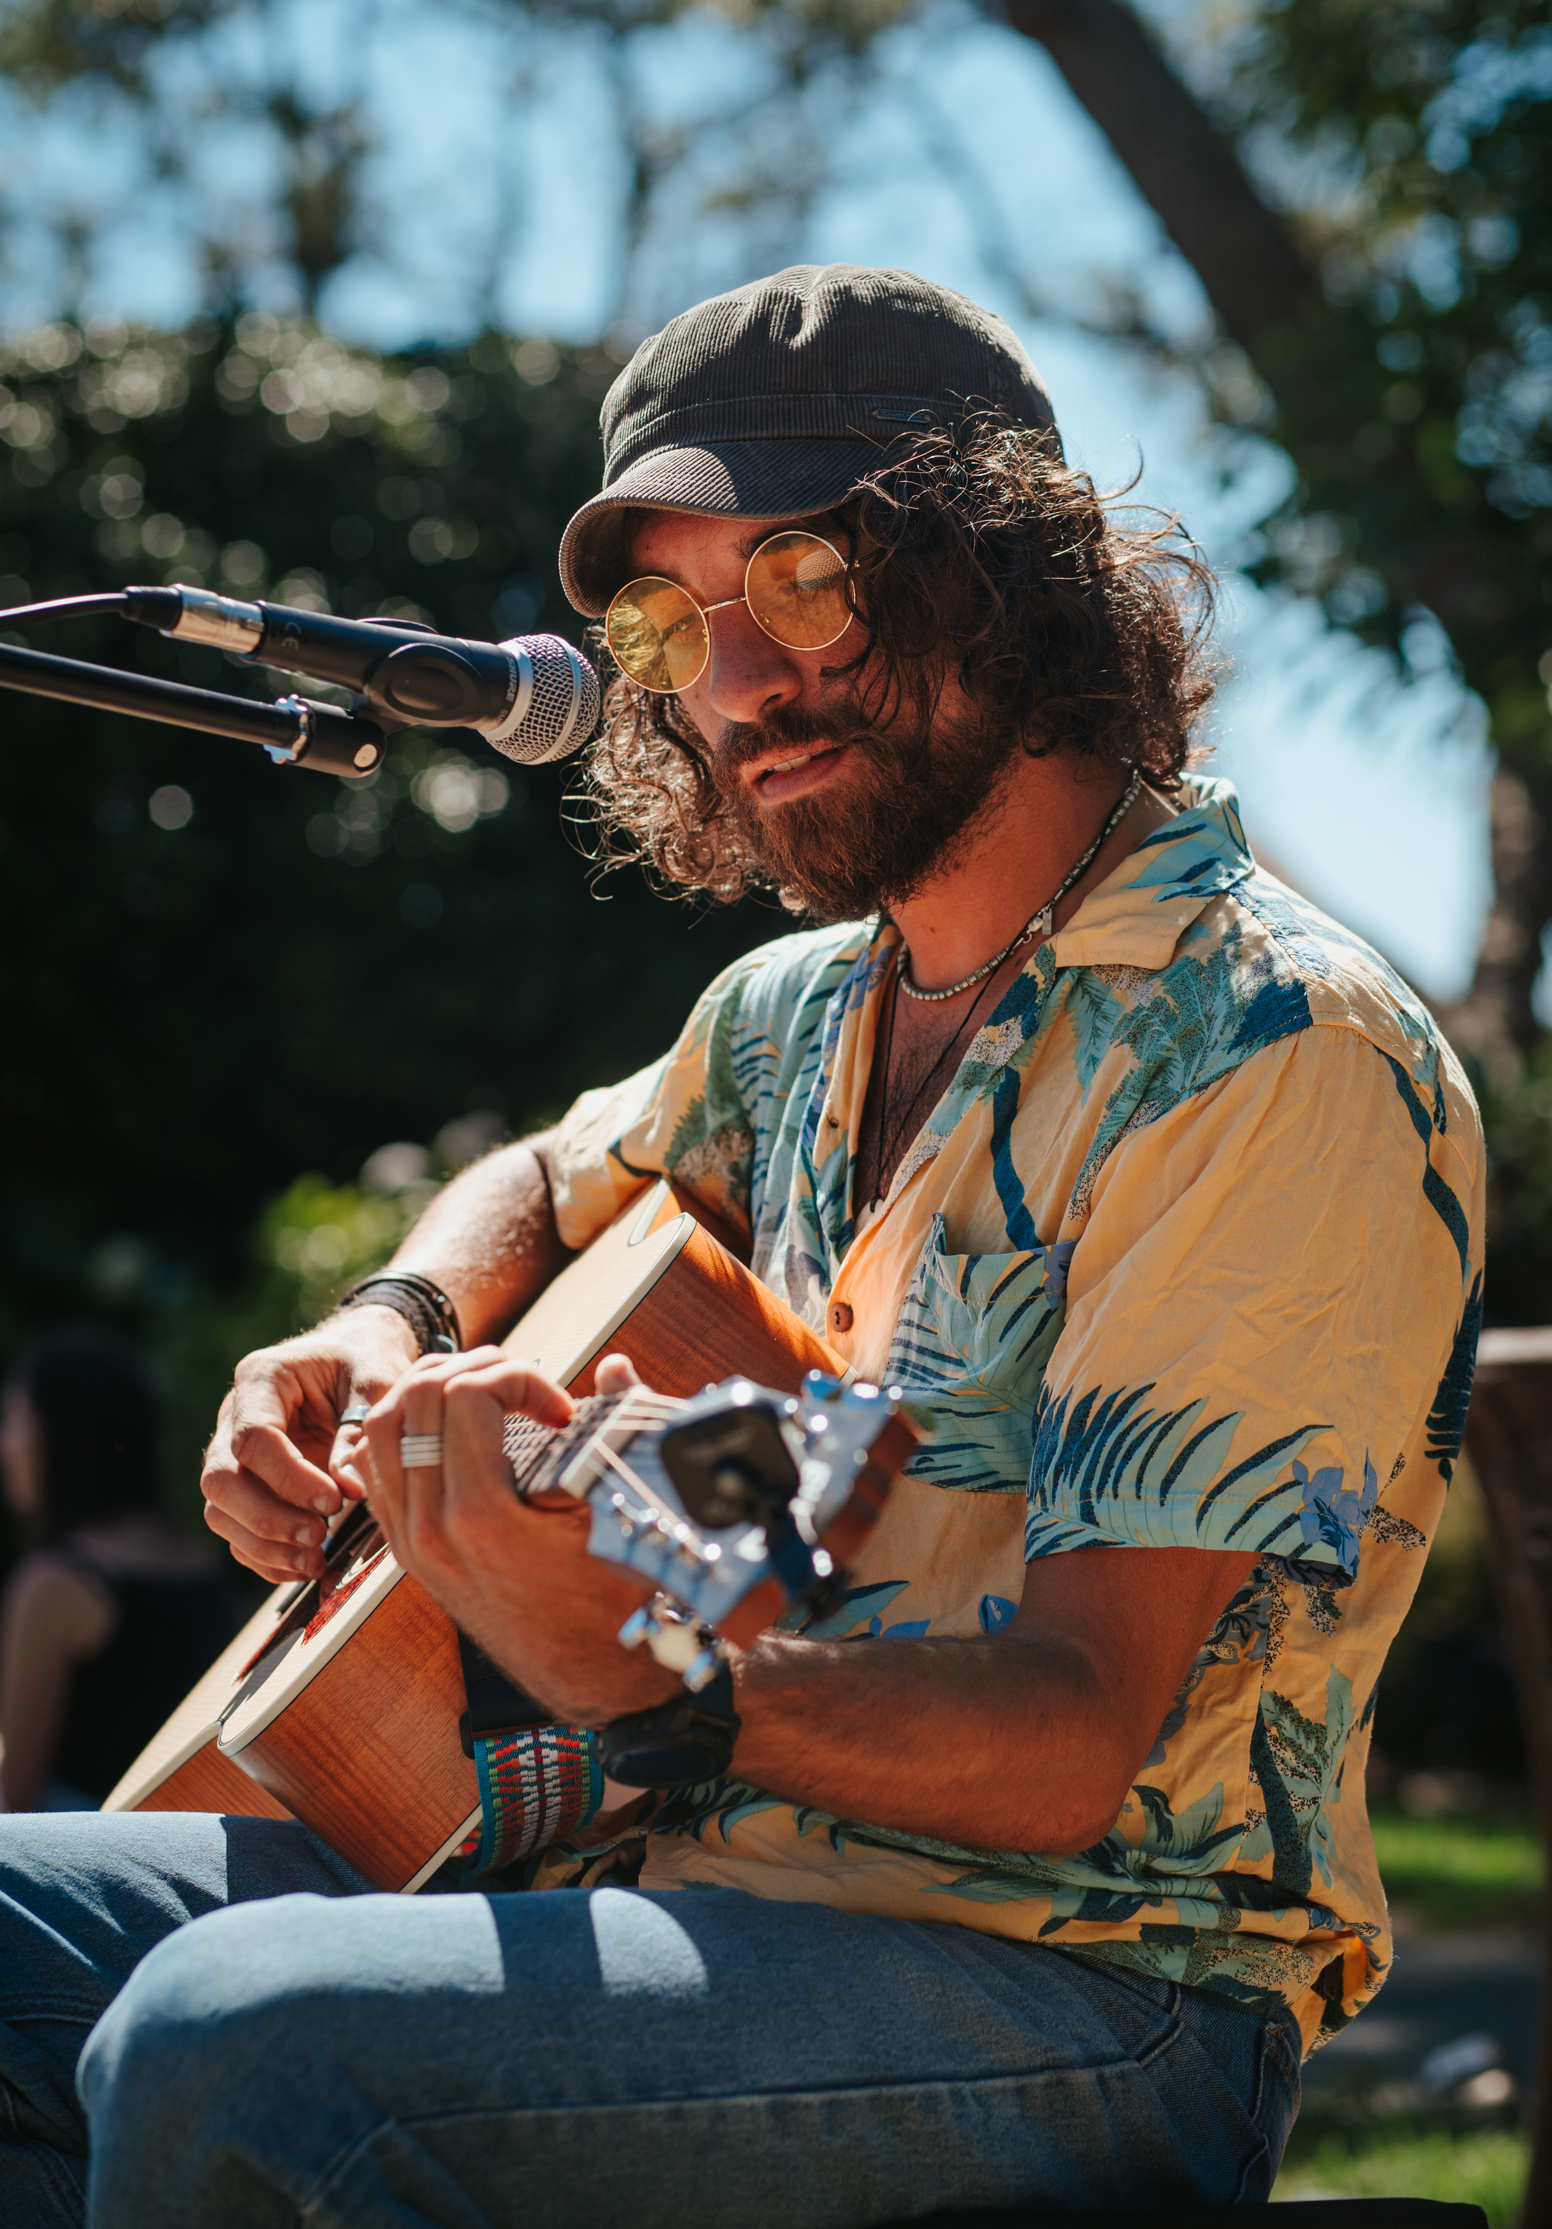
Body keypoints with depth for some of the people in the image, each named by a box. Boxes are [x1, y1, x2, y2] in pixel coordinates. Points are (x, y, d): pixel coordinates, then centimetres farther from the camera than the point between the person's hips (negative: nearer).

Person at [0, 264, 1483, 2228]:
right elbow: (555, 1185, 35)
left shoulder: (1287, 1058, -14)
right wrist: (396, 1332, 12)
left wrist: (632, 1668, -38)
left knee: (232, 2045, -30)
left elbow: (1070, 1746, -21)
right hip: (702, 1877, 8)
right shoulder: (803, 1015, 12)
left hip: (1083, 1985, -8)